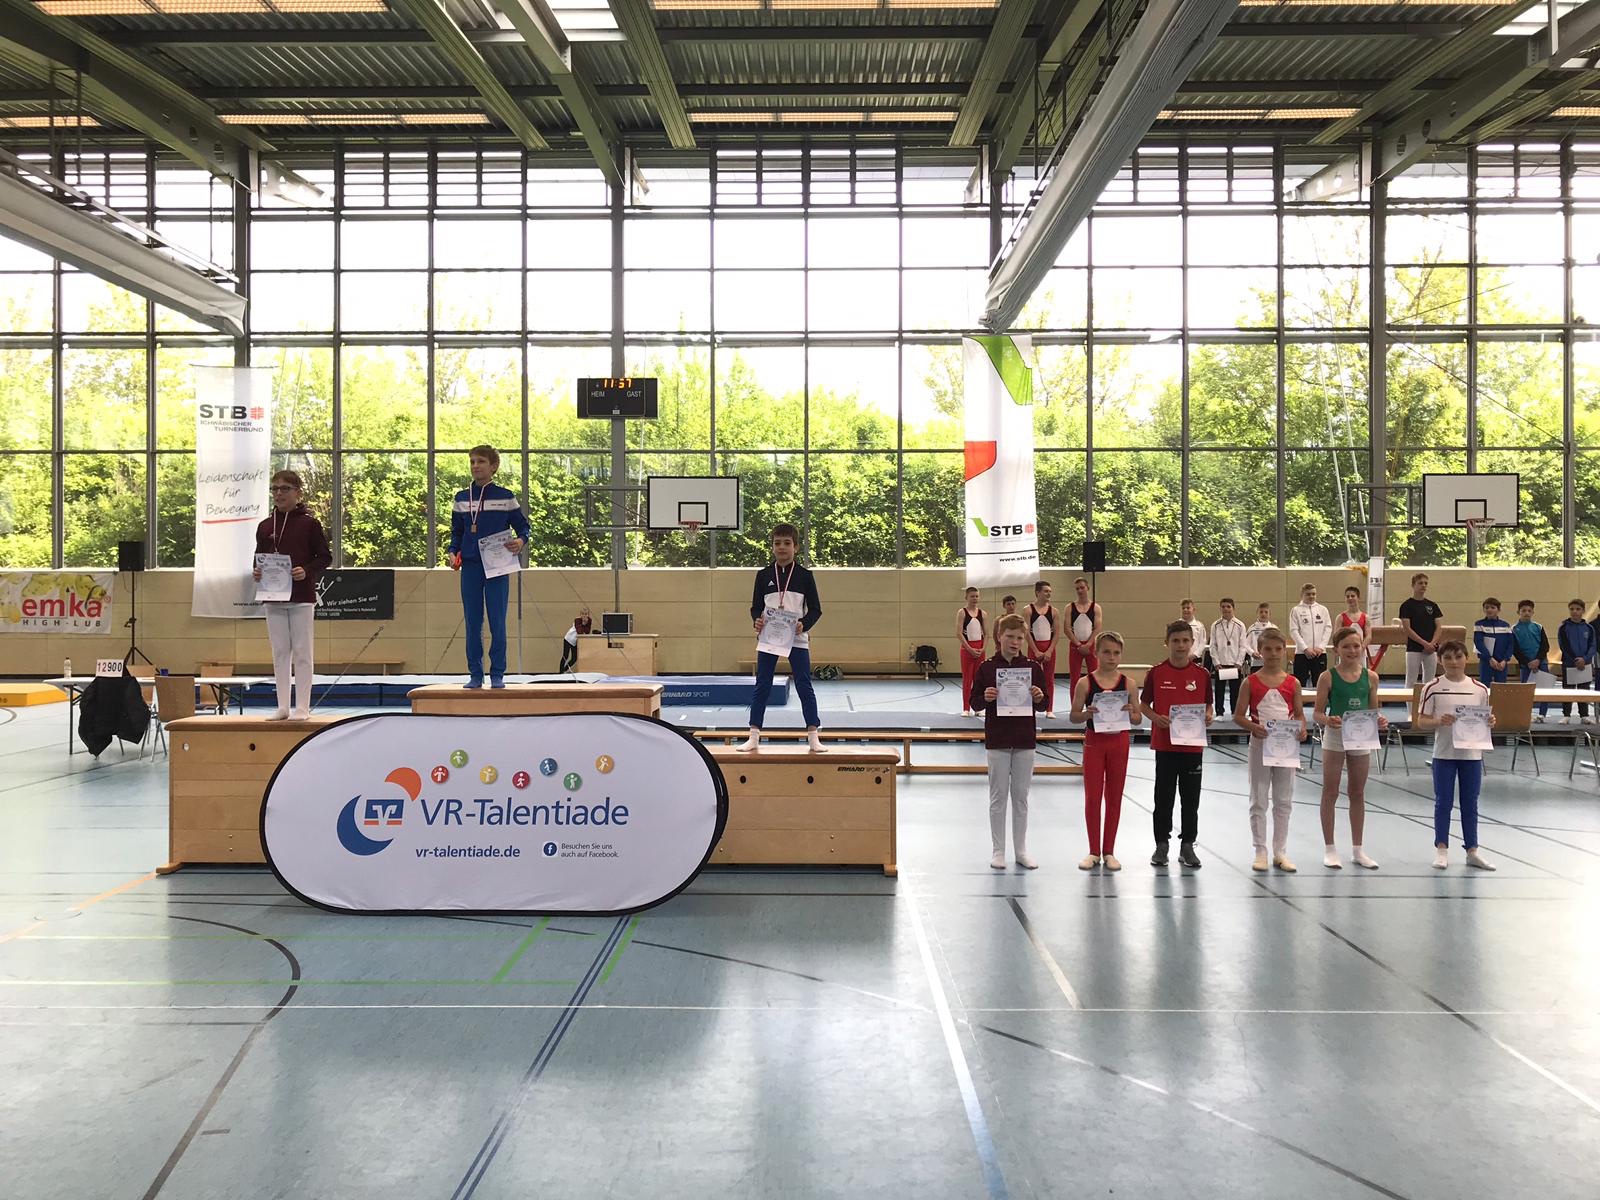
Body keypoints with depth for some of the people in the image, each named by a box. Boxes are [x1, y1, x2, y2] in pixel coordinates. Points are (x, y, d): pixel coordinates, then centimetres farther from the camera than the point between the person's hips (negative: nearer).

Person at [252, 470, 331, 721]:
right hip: (272, 598, 5)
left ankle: (302, 707, 6)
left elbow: (325, 557, -2)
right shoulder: (264, 526, 10)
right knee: (279, 652, 8)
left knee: (301, 652, 0)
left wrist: (306, 571, -19)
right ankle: (282, 706, 14)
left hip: (301, 597, -4)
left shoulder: (309, 523, -3)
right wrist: (256, 571, -4)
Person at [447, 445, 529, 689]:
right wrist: (453, 552, 0)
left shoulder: (506, 497, 1)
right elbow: (456, 531, 17)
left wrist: (520, 541, -15)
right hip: (470, 567, 2)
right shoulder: (461, 498, 9)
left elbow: (522, 526, 6)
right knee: (473, 623, 4)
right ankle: (475, 675, 11)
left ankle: (497, 675, 6)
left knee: (497, 622, -1)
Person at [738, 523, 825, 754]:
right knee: (762, 686, 4)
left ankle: (813, 737, 5)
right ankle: (754, 736, 10)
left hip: (796, 639, -1)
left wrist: (804, 624, -15)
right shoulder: (763, 575, 5)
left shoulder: (805, 575, 1)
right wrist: (757, 620, -13)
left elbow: (815, 608, 2)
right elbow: (755, 606, 8)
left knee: (804, 686, 0)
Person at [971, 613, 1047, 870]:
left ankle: (1021, 849, 19)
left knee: (1021, 796, 9)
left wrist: (1039, 697, -17)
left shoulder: (1033, 667, 0)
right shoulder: (986, 668, -4)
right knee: (998, 796, 5)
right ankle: (998, 850, 14)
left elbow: (1042, 706, 5)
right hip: (997, 740, -1)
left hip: (1025, 739, 2)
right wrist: (985, 698, -21)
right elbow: (974, 702, 0)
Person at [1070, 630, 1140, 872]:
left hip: (1119, 741, 1)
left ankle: (1109, 852, 19)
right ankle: (1094, 852, 15)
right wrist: (1087, 714, -22)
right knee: (1092, 797, 3)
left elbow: (1138, 718, 3)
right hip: (1094, 741, -1)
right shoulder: (1085, 683, -6)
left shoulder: (1127, 683, -2)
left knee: (1114, 797, 8)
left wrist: (1130, 714, -19)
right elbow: (1074, 715, -2)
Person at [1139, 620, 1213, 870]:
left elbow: (1208, 705, 10)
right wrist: (1156, 718, -16)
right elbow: (1143, 704, 3)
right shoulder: (1156, 672, -4)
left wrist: (1207, 717, -12)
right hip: (1164, 744, -1)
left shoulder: (1202, 674, 0)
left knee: (1191, 797, 8)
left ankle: (1187, 845, 20)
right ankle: (1161, 845, 19)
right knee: (1164, 796, 7)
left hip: (1193, 744, 1)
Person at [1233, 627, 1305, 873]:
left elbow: (1300, 714, 8)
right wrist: (1254, 727, -21)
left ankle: (1280, 851, 18)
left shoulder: (1293, 683, 1)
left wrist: (1302, 729, -13)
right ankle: (1260, 851, 13)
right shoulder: (1251, 682, -4)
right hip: (1260, 744, -2)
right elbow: (1238, 716, -3)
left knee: (1284, 801, 8)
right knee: (1258, 800, 4)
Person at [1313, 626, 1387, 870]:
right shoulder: (1328, 677, -8)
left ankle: (1357, 850, 23)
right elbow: (1317, 712, -7)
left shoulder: (1370, 677, 1)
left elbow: (1373, 711, 8)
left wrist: (1380, 722, -13)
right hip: (1335, 738, -3)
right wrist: (1327, 720, -28)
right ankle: (1329, 848, 14)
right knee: (1330, 793, 5)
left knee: (1358, 794, 13)